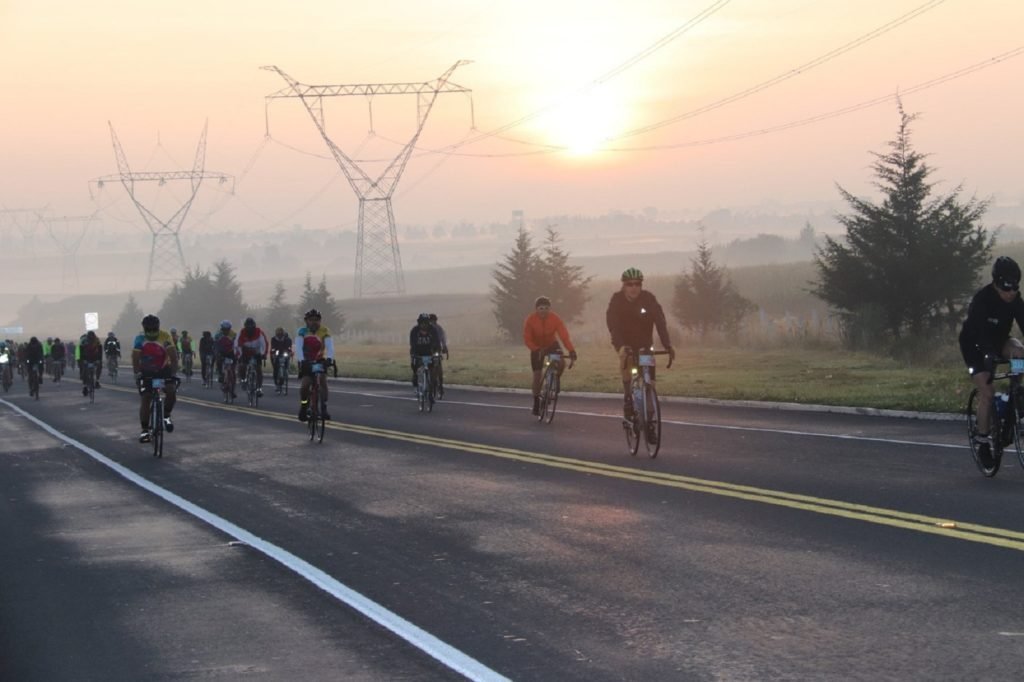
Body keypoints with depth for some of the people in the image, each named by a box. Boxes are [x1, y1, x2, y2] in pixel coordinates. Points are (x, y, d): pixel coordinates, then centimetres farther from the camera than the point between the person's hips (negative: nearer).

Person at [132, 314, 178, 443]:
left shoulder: (165, 337, -20)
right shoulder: (140, 339, -17)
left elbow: (173, 356, -23)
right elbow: (135, 358, -19)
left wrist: (173, 373, -33)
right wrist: (137, 374, -32)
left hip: (164, 369, -1)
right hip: (146, 371, 1)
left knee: (171, 391, -24)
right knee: (146, 398, -7)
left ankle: (166, 416, 0)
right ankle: (145, 430, -2)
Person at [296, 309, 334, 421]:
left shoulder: (324, 331, -14)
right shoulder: (302, 331, -15)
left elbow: (330, 346, -26)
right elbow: (298, 347, -27)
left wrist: (329, 358, -45)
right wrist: (301, 360, -43)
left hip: (319, 360, 0)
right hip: (306, 362, 0)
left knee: (322, 380, -24)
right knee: (305, 385, -18)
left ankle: (324, 408, -23)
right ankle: (304, 406, 6)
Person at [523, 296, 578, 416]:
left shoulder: (555, 319, -24)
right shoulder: (530, 320, -26)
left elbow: (564, 335, -32)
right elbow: (527, 339, -26)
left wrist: (571, 350, -47)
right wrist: (537, 350, -44)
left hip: (551, 345, 1)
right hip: (537, 347, -1)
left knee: (561, 364, -25)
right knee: (537, 374, -7)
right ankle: (536, 403, 6)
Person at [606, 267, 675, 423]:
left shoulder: (648, 299, -21)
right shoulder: (617, 300, -23)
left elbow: (660, 322, -29)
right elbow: (613, 325, -34)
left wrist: (668, 345, -43)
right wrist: (620, 346, -51)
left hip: (644, 341, 1)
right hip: (624, 341, -1)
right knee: (626, 359, -31)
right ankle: (628, 398, -18)